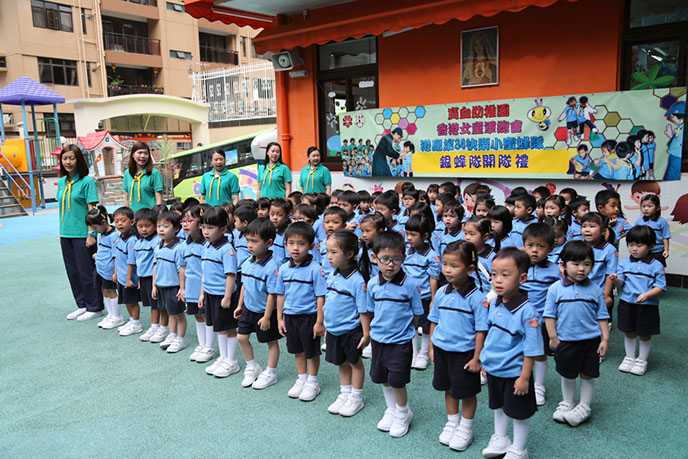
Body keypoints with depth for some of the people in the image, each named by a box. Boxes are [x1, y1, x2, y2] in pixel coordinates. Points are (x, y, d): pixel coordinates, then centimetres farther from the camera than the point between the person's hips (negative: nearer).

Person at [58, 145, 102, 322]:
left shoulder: (86, 181, -9)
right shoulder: (62, 182, 10)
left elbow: (92, 209, -12)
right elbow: (62, 208, 17)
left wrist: (91, 234, -16)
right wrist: (61, 231, 15)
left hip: (82, 234, -7)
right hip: (66, 234, 7)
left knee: (86, 272, -1)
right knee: (73, 272, 13)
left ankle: (95, 308, 12)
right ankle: (82, 305, 26)